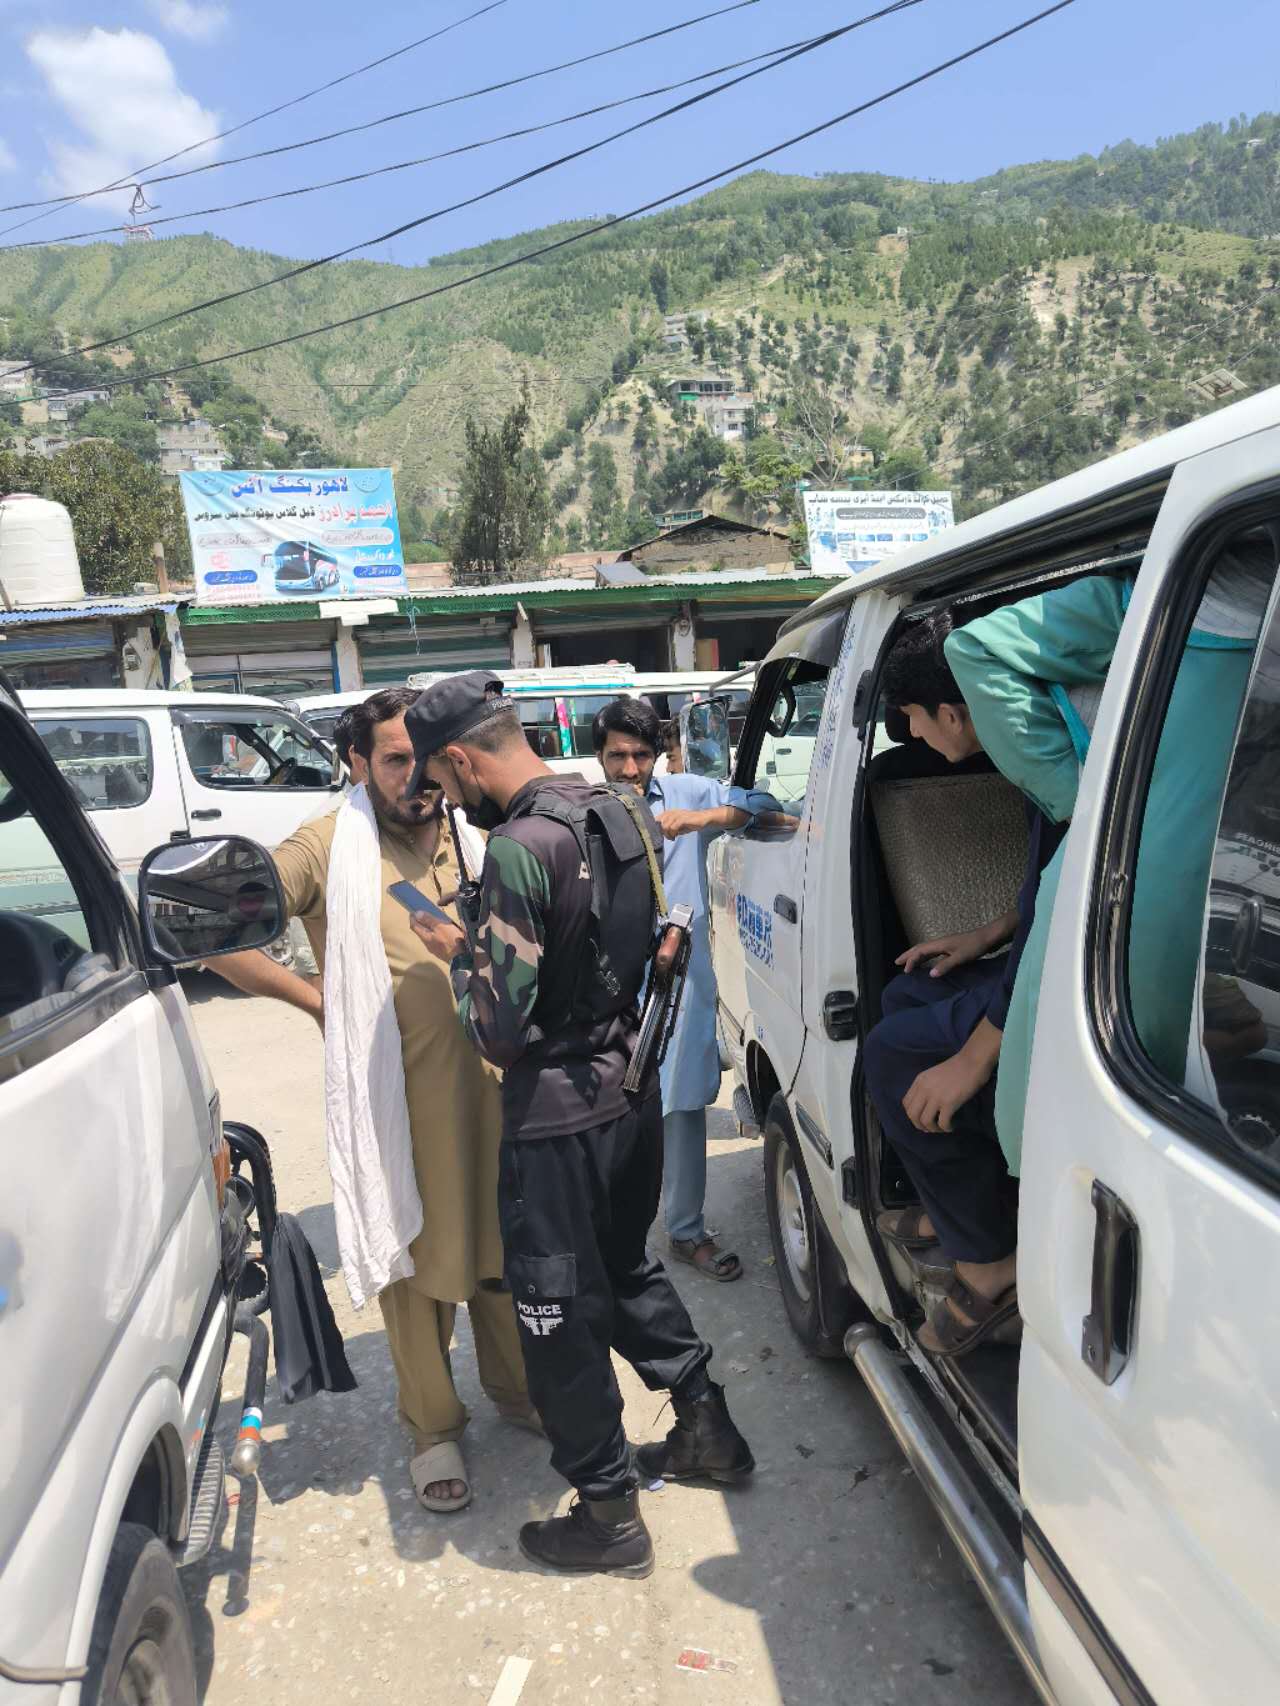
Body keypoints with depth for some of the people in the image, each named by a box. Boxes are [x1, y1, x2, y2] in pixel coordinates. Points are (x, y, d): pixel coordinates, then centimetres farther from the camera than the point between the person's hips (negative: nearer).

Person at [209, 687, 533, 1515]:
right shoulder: (330, 847, -8)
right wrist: (317, 1001, -10)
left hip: (492, 1083, 4)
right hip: (397, 1098, -4)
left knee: (506, 1246, 18)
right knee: (415, 1265, 9)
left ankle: (516, 1389, 41)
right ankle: (434, 1429, 31)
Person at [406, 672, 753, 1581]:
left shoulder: (521, 848, -25)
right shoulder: (626, 813, 2)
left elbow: (500, 1028, -25)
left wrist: (454, 950, -6)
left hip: (559, 1114, -8)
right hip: (633, 1088, 9)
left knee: (560, 1312, 10)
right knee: (627, 1267, 27)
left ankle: (610, 1515, 26)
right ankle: (708, 1427, 41)